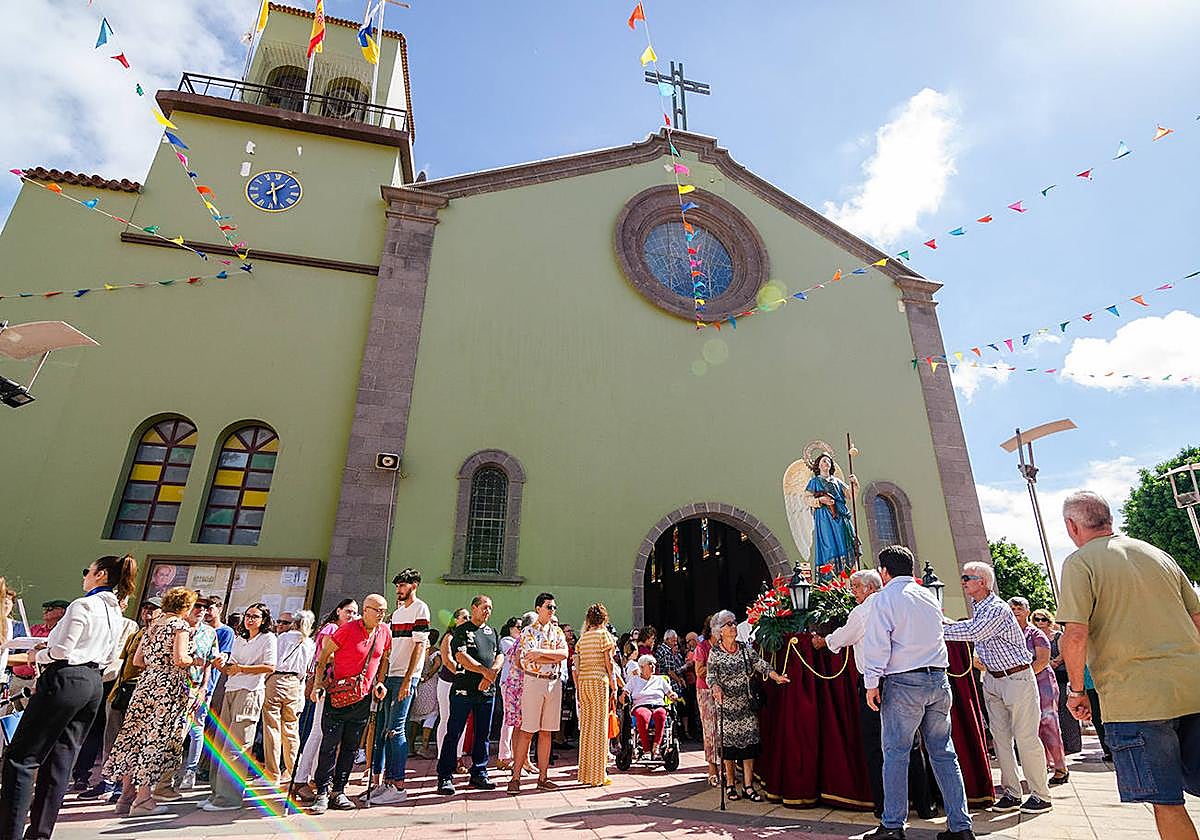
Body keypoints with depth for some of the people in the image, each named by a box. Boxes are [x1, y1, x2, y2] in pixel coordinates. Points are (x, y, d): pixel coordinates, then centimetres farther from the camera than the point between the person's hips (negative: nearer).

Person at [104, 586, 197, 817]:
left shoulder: (153, 624, 14)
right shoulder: (181, 625, -10)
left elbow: (137, 660, 16)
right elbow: (180, 659, -19)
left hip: (147, 683, 8)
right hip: (168, 687, -8)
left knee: (136, 736, 11)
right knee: (156, 739, -2)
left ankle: (126, 797, 20)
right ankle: (143, 800, 2)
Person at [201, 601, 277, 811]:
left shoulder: (268, 638, 2)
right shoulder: (238, 640, 24)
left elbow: (270, 667, -10)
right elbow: (230, 671, 21)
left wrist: (241, 668, -8)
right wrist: (221, 665, 1)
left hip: (250, 693, -7)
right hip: (230, 692, 7)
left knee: (235, 746, -9)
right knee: (220, 744, 5)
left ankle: (229, 797, -5)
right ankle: (219, 792, 15)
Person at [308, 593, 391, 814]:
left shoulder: (385, 632, 1)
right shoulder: (347, 629, -15)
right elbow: (324, 655, -7)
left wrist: (379, 682, 4)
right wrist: (317, 683, -13)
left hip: (363, 696, 5)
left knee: (351, 746, 10)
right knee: (330, 744, -1)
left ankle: (339, 791, 20)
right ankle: (322, 793, 11)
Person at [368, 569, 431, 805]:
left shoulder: (420, 608, -6)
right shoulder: (397, 612, 19)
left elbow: (419, 645, -13)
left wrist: (407, 680, -17)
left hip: (405, 677, -8)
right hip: (389, 676, 8)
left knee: (395, 730, -7)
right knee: (382, 729, 9)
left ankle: (399, 786, 1)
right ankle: (386, 781, 19)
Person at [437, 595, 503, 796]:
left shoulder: (492, 632, 17)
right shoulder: (462, 630, -1)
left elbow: (500, 656, 10)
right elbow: (461, 657, -12)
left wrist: (491, 674, -9)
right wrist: (485, 670, -16)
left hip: (487, 690, 5)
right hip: (464, 689, -5)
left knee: (483, 734, 10)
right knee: (453, 733, -1)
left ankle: (479, 774, 21)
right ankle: (445, 777, 7)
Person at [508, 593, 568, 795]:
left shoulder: (558, 631, 12)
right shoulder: (528, 631, -1)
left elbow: (564, 653, -5)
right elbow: (529, 660, -13)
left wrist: (540, 652, -16)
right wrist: (555, 657, -10)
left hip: (554, 683, 4)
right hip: (534, 682, -4)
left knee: (546, 732, 8)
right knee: (527, 731, -3)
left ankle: (543, 777, 15)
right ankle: (516, 776, 6)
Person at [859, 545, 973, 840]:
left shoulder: (885, 598, -6)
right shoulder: (929, 596, 12)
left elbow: (877, 644, -12)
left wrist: (871, 683, -8)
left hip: (904, 682, -6)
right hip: (939, 678, 6)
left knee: (896, 753, 1)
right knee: (943, 752, 12)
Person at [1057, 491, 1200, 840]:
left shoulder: (1079, 562, -7)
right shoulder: (1156, 553, 13)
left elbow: (1075, 634, -15)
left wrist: (1076, 689, -1)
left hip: (1135, 698, -7)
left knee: (1166, 801, 3)